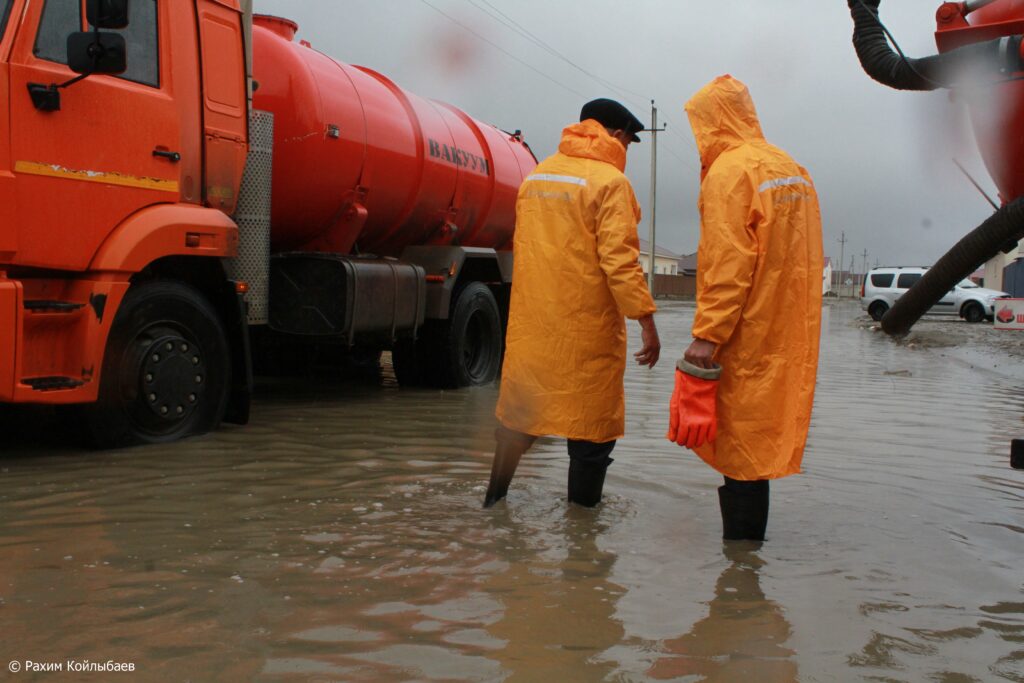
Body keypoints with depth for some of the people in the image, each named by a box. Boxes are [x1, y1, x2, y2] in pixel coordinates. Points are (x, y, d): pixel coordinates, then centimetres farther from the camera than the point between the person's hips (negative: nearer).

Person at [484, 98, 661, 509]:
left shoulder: (536, 175, 12)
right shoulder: (610, 182, -10)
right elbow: (620, 259, -18)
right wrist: (645, 319, -16)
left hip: (531, 324, 7)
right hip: (586, 326, -7)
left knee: (520, 412, 17)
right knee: (592, 420, 5)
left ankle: (494, 499, 24)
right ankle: (582, 507, 10)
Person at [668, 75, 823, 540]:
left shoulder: (729, 171, -11)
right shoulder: (794, 171, 16)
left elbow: (728, 265, -19)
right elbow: (806, 264, 17)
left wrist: (707, 336, -19)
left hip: (746, 340, -9)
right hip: (787, 342, 9)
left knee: (739, 447, -3)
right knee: (757, 445, 15)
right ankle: (750, 536, 23)